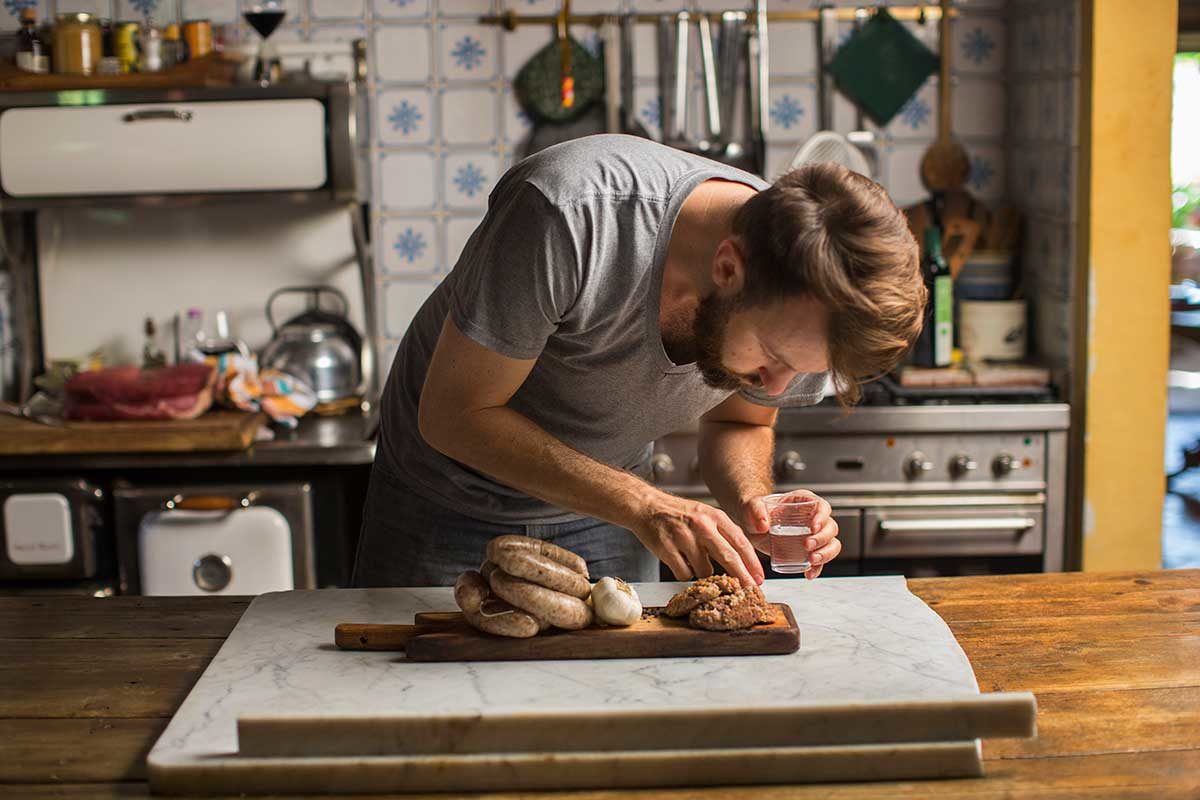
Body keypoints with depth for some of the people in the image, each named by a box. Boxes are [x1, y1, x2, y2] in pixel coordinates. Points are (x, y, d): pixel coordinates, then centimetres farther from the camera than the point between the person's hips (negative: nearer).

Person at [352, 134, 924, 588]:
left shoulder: (792, 317, -22)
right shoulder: (569, 214, -38)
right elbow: (455, 414, -29)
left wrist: (752, 502, -23)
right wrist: (642, 506, -36)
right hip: (444, 497, -3)